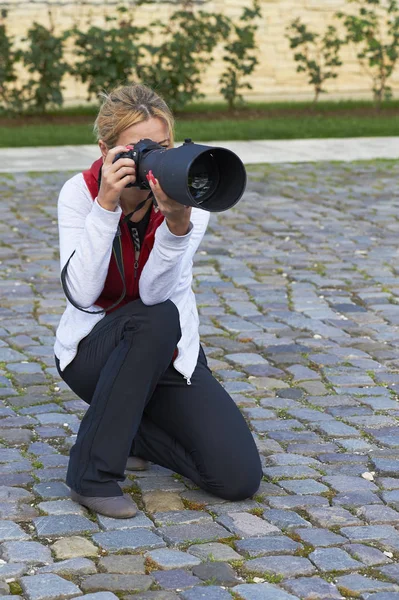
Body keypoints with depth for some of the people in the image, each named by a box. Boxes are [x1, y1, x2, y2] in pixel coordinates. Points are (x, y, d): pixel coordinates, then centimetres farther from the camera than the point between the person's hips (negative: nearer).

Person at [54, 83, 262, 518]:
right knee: (156, 320, -38)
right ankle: (92, 473, -26)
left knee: (239, 478, -17)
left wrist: (177, 221, -45)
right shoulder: (79, 193, -13)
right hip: (94, 352, -2)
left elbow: (156, 291, -28)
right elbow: (82, 294, -28)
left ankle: (126, 427, 9)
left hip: (169, 356, 2)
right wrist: (106, 205, -35)